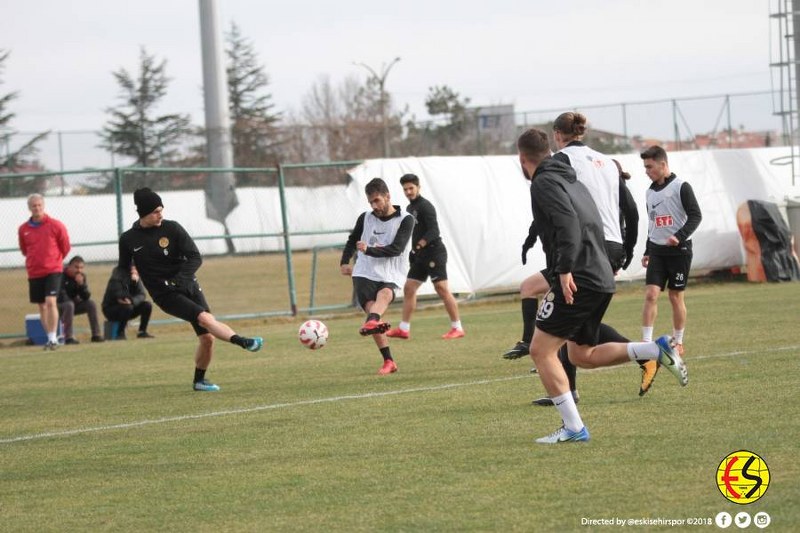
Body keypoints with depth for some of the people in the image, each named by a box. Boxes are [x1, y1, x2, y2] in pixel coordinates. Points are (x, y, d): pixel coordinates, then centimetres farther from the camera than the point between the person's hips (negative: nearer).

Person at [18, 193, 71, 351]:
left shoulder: (55, 225, -7)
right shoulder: (23, 229, 1)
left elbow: (65, 247, 6)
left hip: (53, 271, -4)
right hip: (34, 273, 4)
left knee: (51, 302, -17)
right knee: (41, 306, 9)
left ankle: (53, 338, -15)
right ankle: (50, 337, 21)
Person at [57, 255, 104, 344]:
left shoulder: (82, 277, 0)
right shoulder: (62, 276, -19)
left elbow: (86, 297, -9)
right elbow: (61, 297, -23)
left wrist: (82, 284, -24)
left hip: (74, 304, 6)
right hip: (60, 306, -6)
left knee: (91, 303, -12)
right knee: (69, 305, -36)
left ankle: (96, 335, -10)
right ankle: (68, 337, -37)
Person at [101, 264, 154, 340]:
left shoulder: (137, 278, -2)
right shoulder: (116, 279, -21)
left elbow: (142, 295, -9)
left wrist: (132, 301, -29)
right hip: (111, 310, -7)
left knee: (147, 305, -10)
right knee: (127, 307, -36)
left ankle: (142, 332, -2)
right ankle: (121, 333, -22)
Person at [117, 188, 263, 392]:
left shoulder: (172, 228, -4)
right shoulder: (128, 240, -2)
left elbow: (195, 258, -7)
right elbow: (123, 269, 12)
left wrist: (179, 278, -21)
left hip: (188, 286, 3)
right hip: (166, 295, -3)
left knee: (207, 337, -2)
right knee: (205, 318, -27)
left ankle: (199, 380, 17)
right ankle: (244, 343, -35)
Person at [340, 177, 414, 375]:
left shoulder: (405, 220, 1)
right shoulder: (365, 218, 12)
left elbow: (396, 248, -12)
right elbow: (352, 240, 30)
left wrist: (369, 250, -22)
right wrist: (344, 262, 17)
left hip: (390, 277, -3)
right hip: (364, 274, 3)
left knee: (384, 294, -35)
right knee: (372, 310, -18)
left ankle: (371, 322, -68)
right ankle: (388, 362, -17)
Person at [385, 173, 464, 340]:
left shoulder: (425, 206, -11)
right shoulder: (410, 208, 16)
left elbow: (433, 231, -20)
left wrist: (419, 245, -30)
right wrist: (414, 251, 14)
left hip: (434, 252, -9)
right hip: (420, 255, 9)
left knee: (442, 289, -10)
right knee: (408, 288, 7)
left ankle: (457, 328, -7)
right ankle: (404, 329, 11)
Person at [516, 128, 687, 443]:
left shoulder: (544, 183, -6)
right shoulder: (572, 181, 22)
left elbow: (567, 222, -22)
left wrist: (565, 270, -29)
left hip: (577, 281, -9)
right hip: (602, 279, 9)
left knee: (541, 350, -4)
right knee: (582, 355, 18)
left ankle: (573, 428, -9)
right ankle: (658, 350, 6)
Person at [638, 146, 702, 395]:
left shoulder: (681, 187, -8)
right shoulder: (650, 192, 13)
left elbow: (695, 216, -12)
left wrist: (680, 236, -25)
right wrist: (648, 251, 21)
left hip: (679, 250, -5)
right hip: (657, 250, 5)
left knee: (676, 296, 2)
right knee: (650, 294, -10)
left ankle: (678, 342, 17)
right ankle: (647, 344, -15)